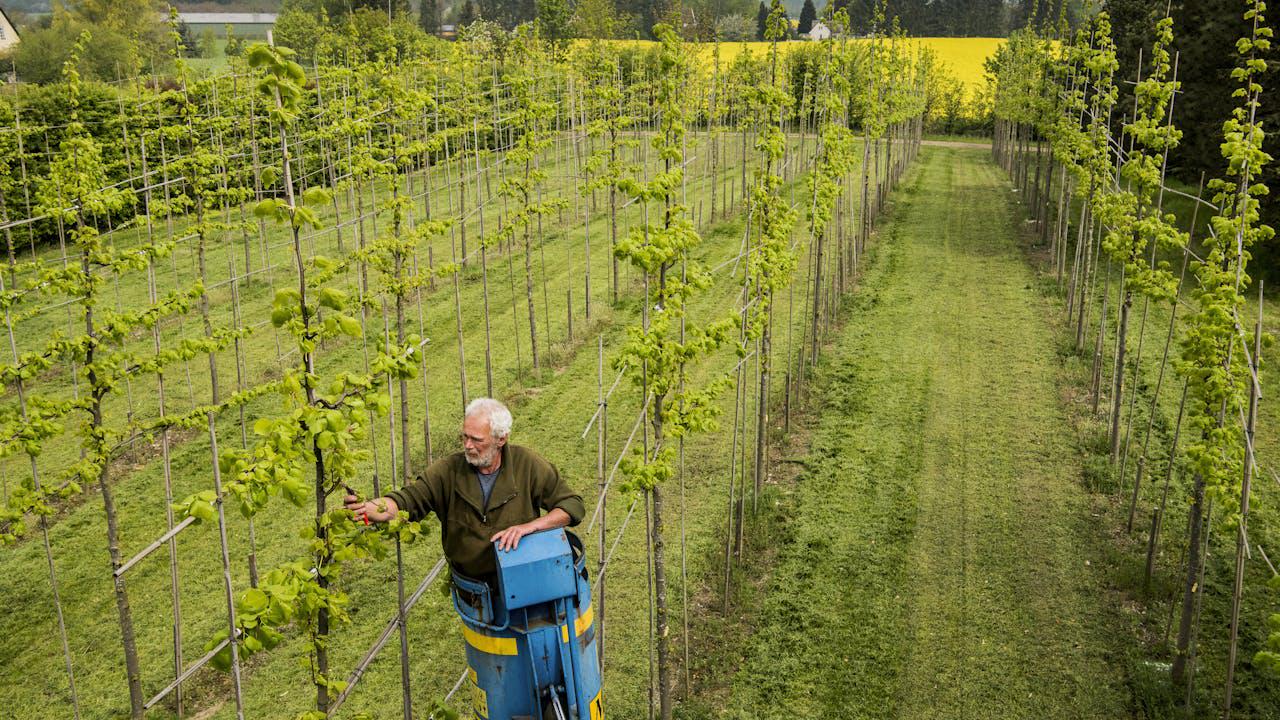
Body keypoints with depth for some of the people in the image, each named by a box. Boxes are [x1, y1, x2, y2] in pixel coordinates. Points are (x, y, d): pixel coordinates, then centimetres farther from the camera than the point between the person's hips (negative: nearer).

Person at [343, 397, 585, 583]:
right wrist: (374, 508, -36)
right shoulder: (448, 470, -4)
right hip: (473, 589, 2)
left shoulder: (527, 464, -6)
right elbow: (408, 499, -13)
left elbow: (572, 505, -5)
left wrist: (528, 527, -19)